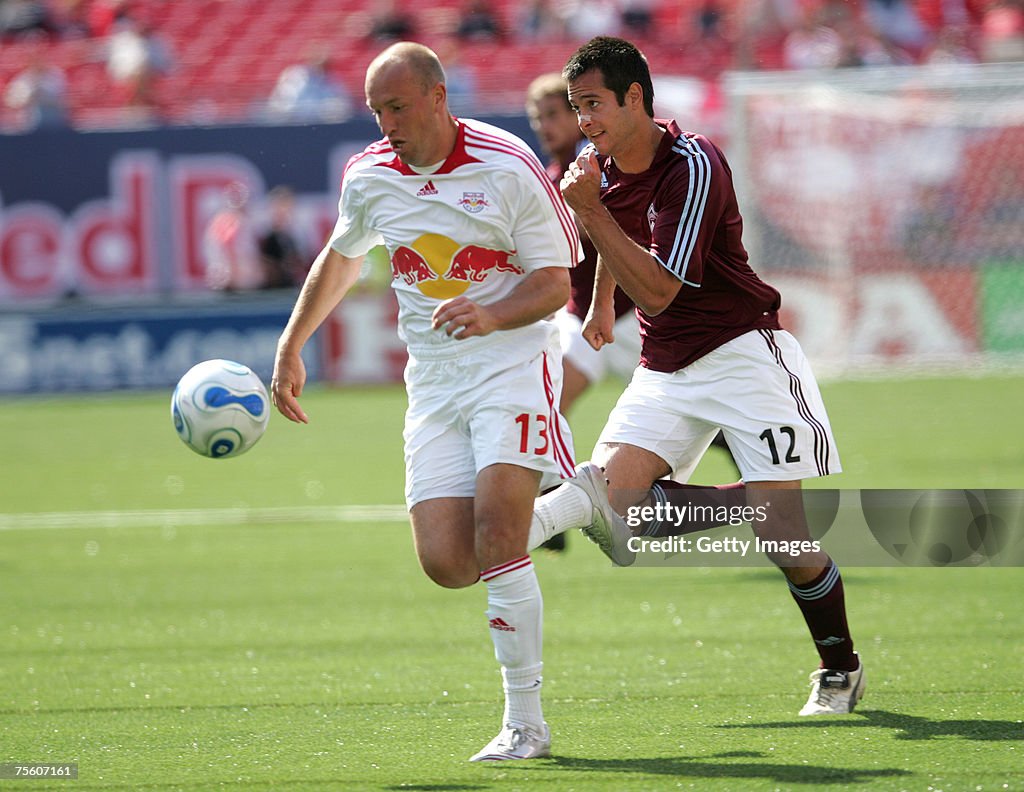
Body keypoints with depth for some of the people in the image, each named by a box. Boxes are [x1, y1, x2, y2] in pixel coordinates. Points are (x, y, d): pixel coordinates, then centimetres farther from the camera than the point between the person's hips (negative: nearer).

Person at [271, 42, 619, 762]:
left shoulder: (508, 169, -12)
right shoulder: (368, 177, 4)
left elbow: (554, 280, -10)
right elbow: (341, 260, 24)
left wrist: (491, 316, -28)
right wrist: (291, 348, 26)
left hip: (515, 360, -5)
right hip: (434, 380, 5)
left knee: (496, 535, -22)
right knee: (447, 563, -7)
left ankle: (525, 723, -10)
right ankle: (584, 499, 19)